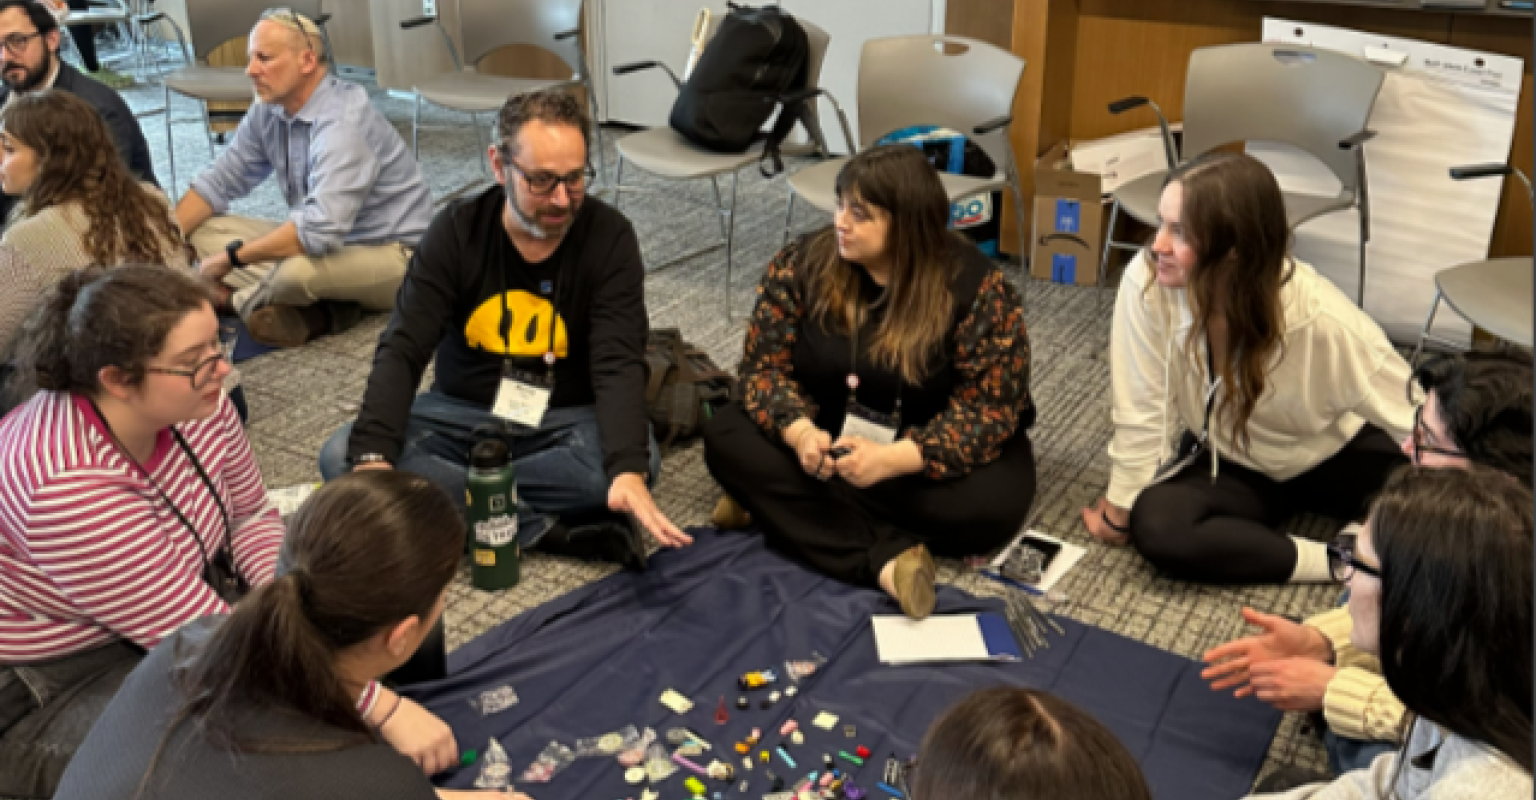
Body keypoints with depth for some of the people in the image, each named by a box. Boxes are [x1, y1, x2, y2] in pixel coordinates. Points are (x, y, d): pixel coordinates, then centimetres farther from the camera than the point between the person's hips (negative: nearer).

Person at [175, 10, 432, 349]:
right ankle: (321, 309, -16)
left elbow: (320, 231, -36)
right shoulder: (268, 111, 0)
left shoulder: (342, 122, -26)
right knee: (202, 230, 0)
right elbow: (219, 182, 7)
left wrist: (231, 257, -25)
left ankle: (235, 299, -1)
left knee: (298, 268, -38)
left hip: (390, 254, -9)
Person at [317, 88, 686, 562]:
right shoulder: (457, 231, -7)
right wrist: (372, 459, -31)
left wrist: (627, 471, -40)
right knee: (341, 457, -23)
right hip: (461, 412, 2)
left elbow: (619, 364, -20)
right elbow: (402, 351, -13)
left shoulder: (610, 237, -11)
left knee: (641, 456, -34)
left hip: (566, 419, -1)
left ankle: (443, 493, -21)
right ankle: (543, 528, -26)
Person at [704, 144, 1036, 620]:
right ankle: (885, 559, -34)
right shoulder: (802, 264, -10)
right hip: (827, 441, 3)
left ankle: (784, 506, -23)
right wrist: (801, 433, -31)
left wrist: (891, 460, -36)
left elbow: (988, 410, -21)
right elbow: (765, 366, -9)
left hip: (923, 458, -3)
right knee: (727, 437, -21)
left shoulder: (978, 288, -19)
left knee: (993, 504, -32)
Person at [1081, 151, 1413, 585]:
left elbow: (1416, 420, -20)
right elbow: (1141, 413, -19)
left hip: (1335, 454, -2)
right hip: (1226, 460, 2)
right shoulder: (1146, 282, -30)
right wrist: (1119, 508, -10)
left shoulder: (1322, 321, -33)